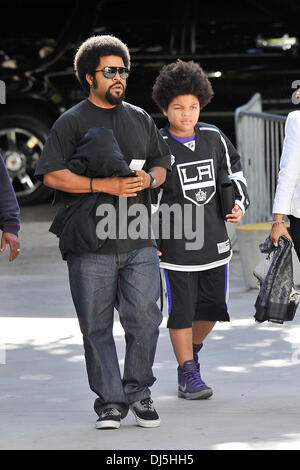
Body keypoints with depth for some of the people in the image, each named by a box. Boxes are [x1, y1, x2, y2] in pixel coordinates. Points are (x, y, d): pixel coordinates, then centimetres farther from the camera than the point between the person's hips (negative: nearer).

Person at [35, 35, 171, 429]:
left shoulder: (141, 119, 16)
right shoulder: (71, 122, 2)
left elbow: (162, 164, 22)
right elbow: (52, 174, -7)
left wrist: (148, 179, -2)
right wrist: (104, 185, -14)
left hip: (139, 243, 3)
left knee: (144, 317, -4)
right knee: (97, 326, 1)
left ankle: (138, 392, 13)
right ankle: (110, 402, 10)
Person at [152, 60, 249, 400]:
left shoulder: (214, 138, 4)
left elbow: (234, 174, 17)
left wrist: (238, 206, -1)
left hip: (214, 240, 4)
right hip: (176, 244, -4)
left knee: (212, 307, 11)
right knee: (182, 309, -2)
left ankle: (192, 350, 38)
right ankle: (188, 373, 10)